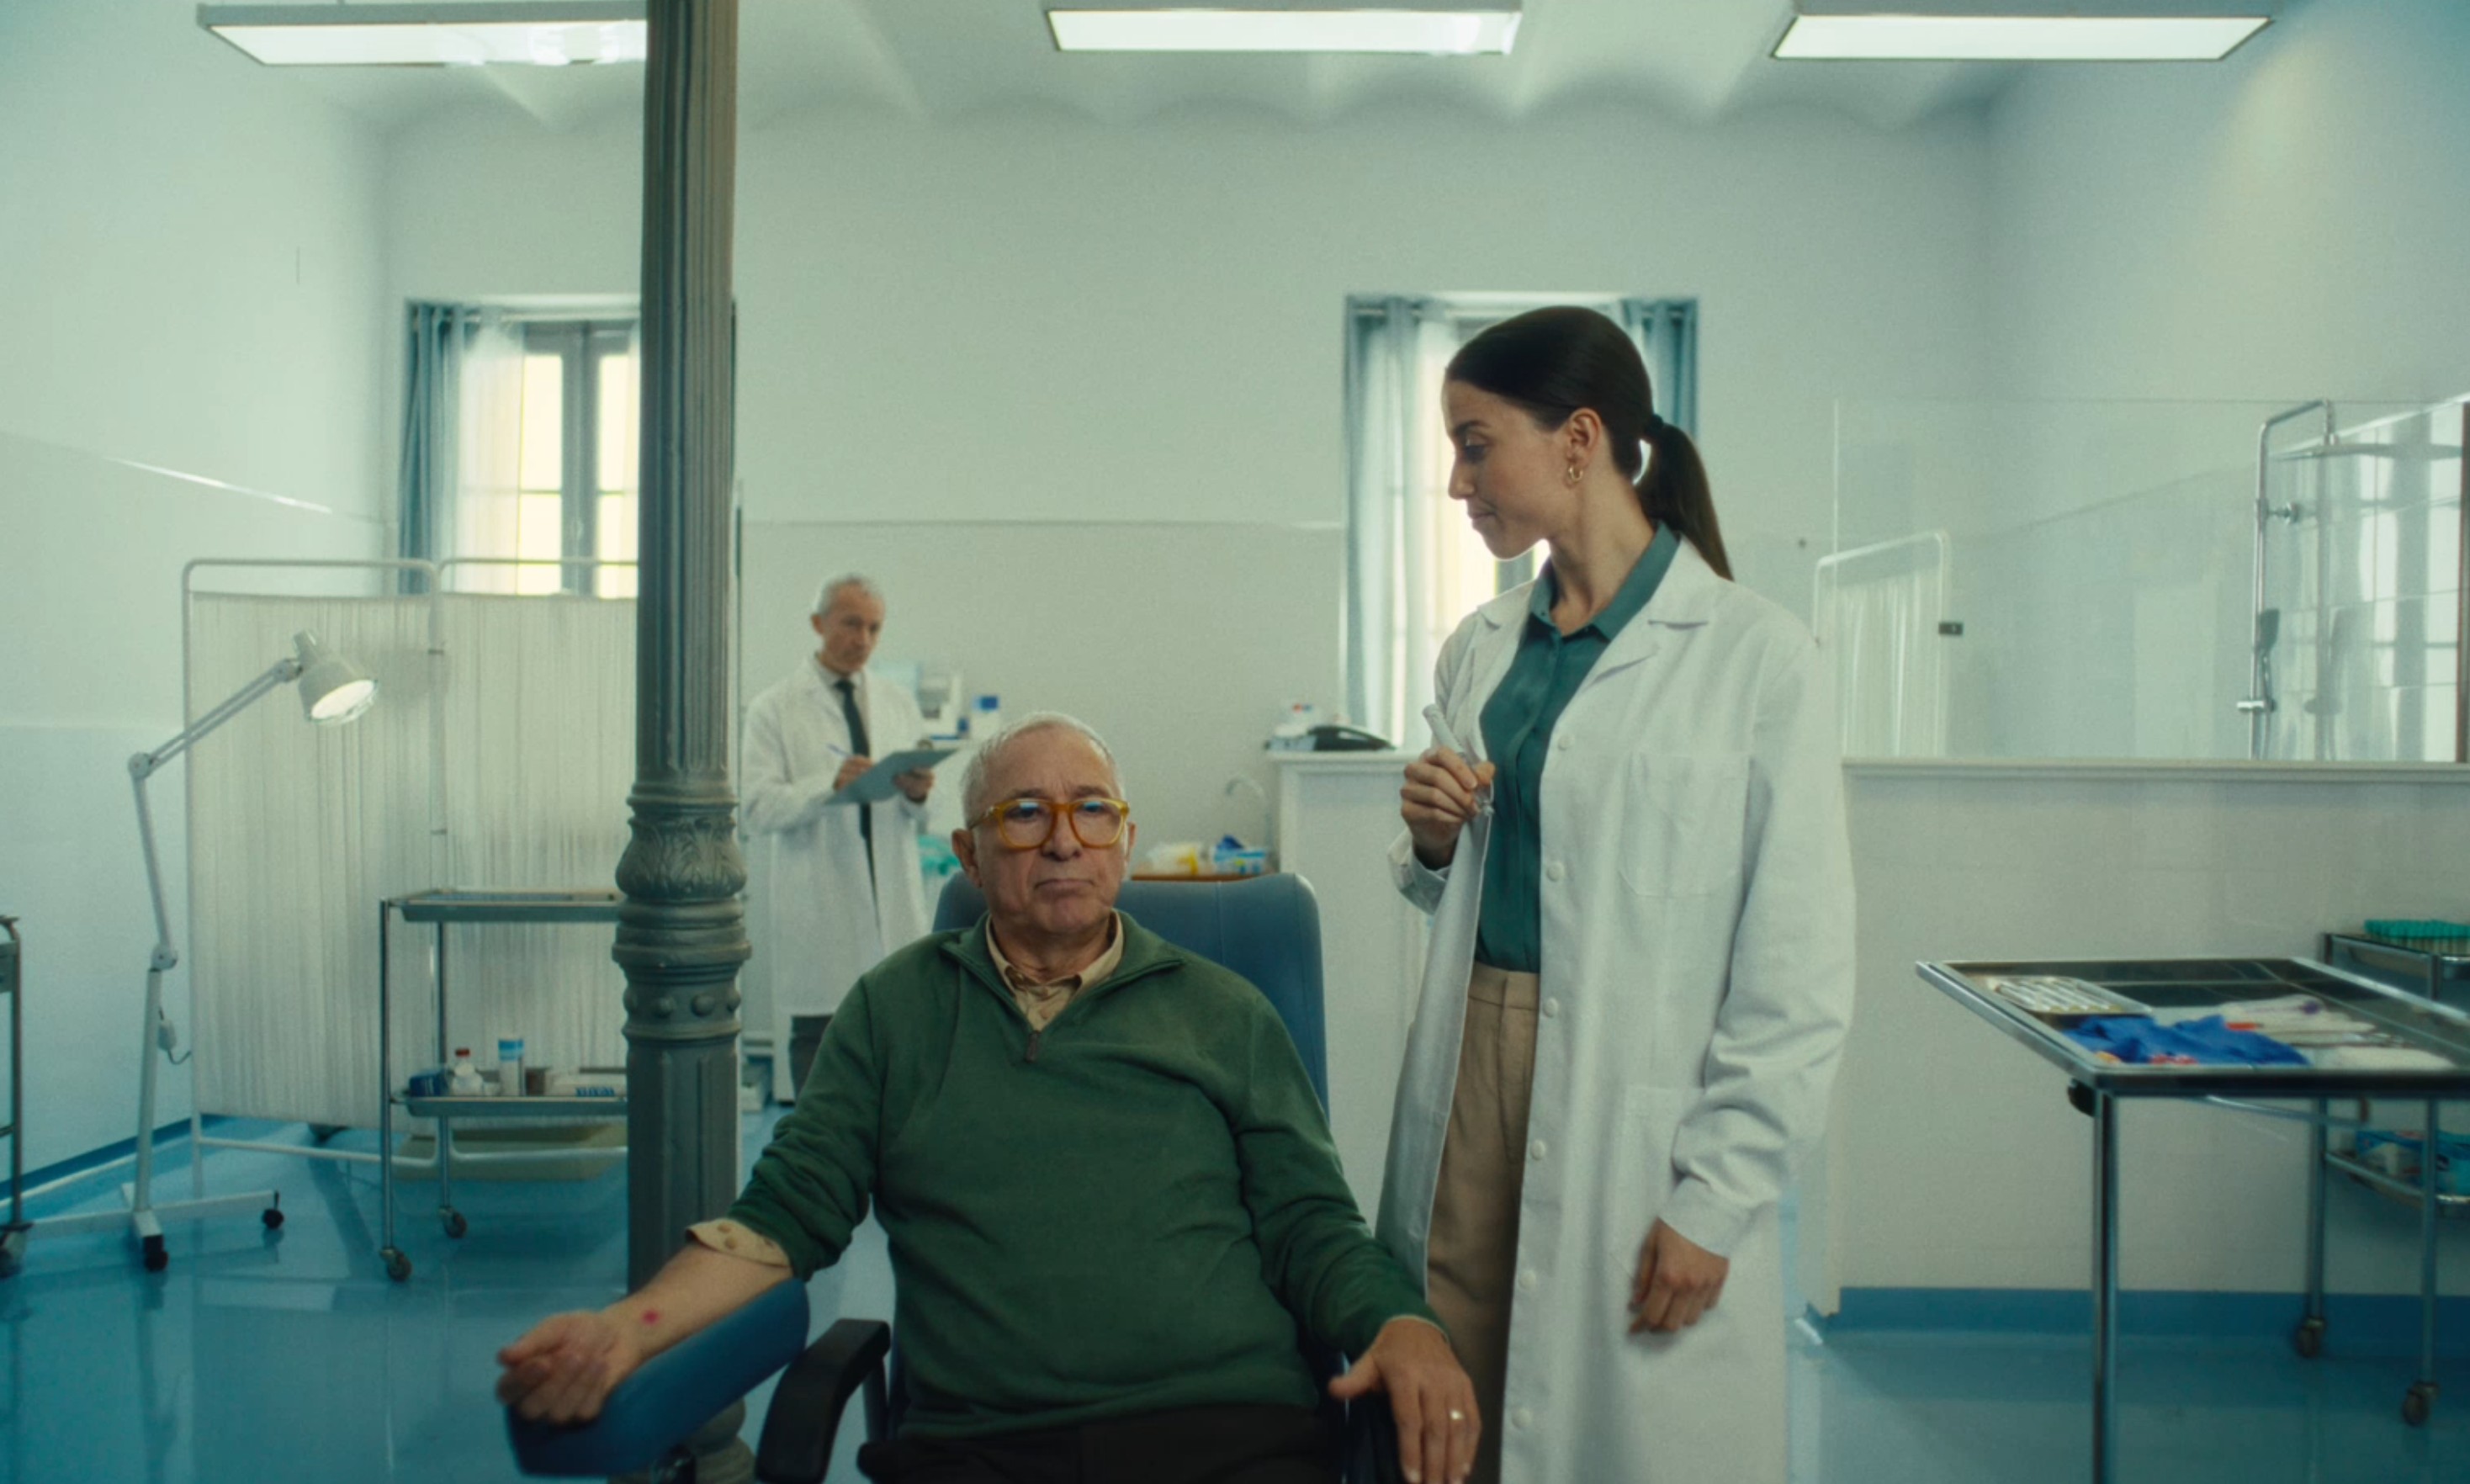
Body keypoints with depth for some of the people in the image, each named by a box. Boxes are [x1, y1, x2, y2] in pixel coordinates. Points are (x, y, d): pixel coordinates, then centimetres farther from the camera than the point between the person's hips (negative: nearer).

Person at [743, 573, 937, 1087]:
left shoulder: (900, 705, 15)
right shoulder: (774, 709, 3)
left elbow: (922, 814, 15)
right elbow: (759, 808, -8)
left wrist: (918, 794, -9)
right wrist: (829, 784, -22)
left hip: (893, 902, 3)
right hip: (814, 910, -3)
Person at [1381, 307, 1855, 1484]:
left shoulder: (1755, 658, -8)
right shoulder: (1480, 649, 10)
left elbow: (1797, 971, -9)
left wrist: (1715, 1199, -11)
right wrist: (1431, 844, 0)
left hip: (1638, 1117, -5)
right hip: (1470, 1074, 5)